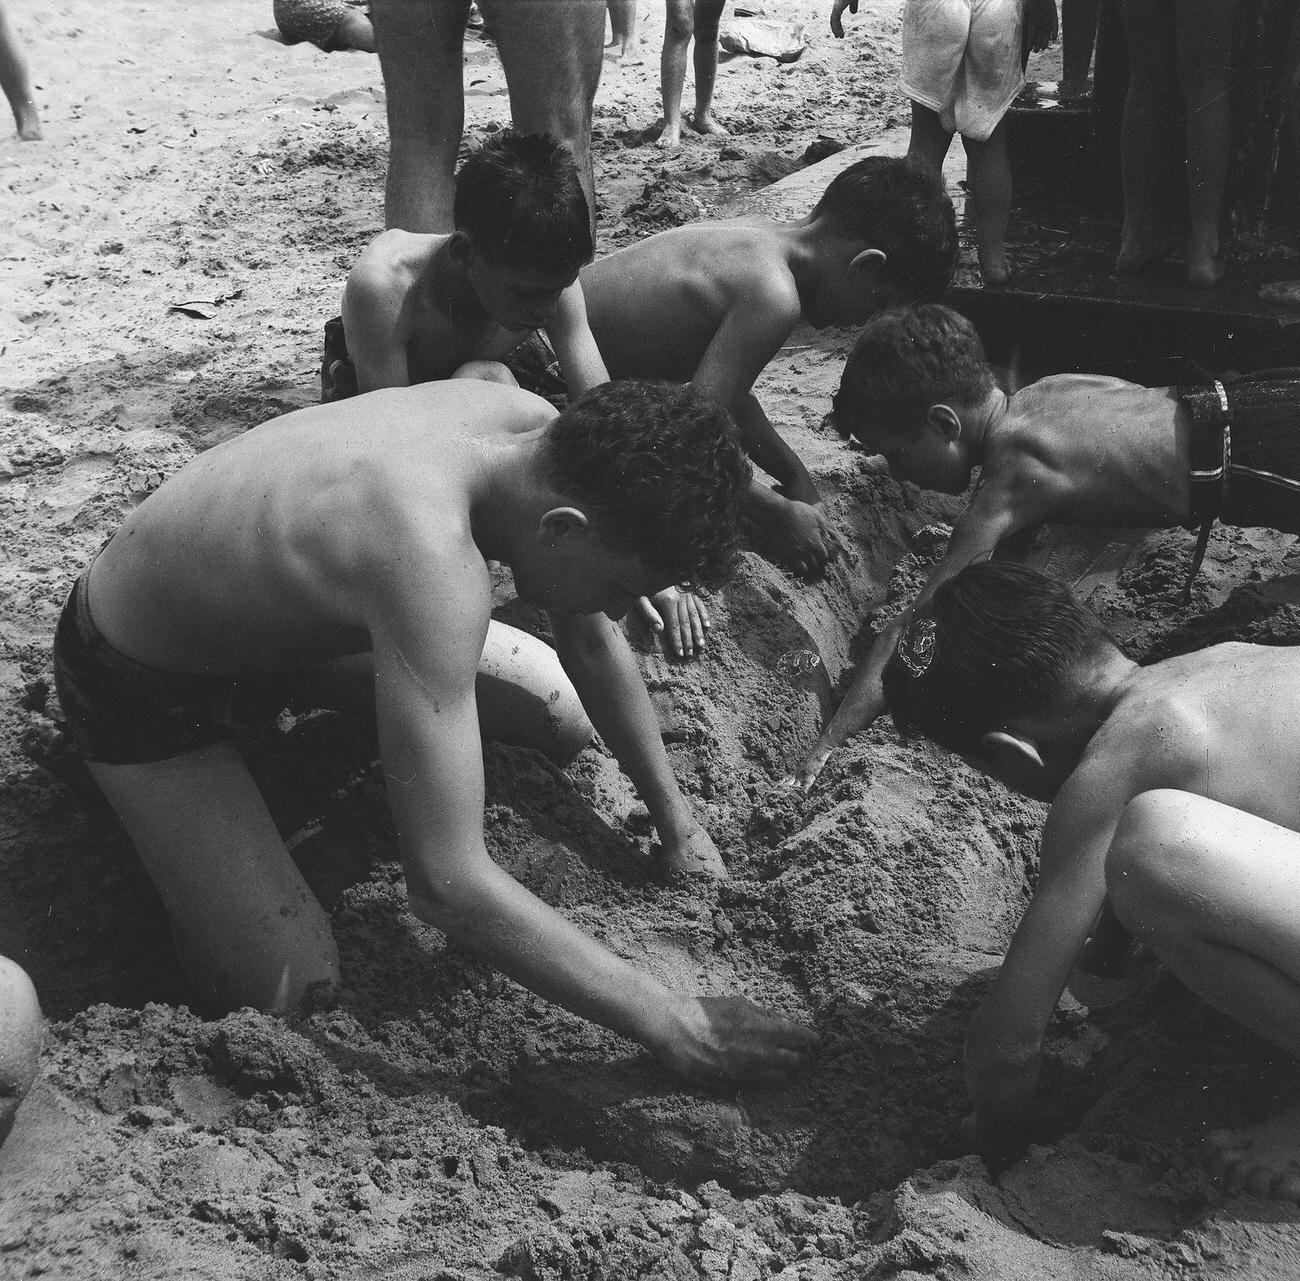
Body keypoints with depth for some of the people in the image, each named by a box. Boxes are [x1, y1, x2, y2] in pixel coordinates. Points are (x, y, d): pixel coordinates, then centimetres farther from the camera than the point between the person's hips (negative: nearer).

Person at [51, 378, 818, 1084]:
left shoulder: (544, 436, -19)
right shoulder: (432, 562, -44)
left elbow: (596, 648, 0)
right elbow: (447, 884, -42)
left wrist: (677, 822, 4)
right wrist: (670, 1024, -37)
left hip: (277, 591, 7)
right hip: (136, 677, -7)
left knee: (569, 719, 8)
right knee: (296, 994, -16)